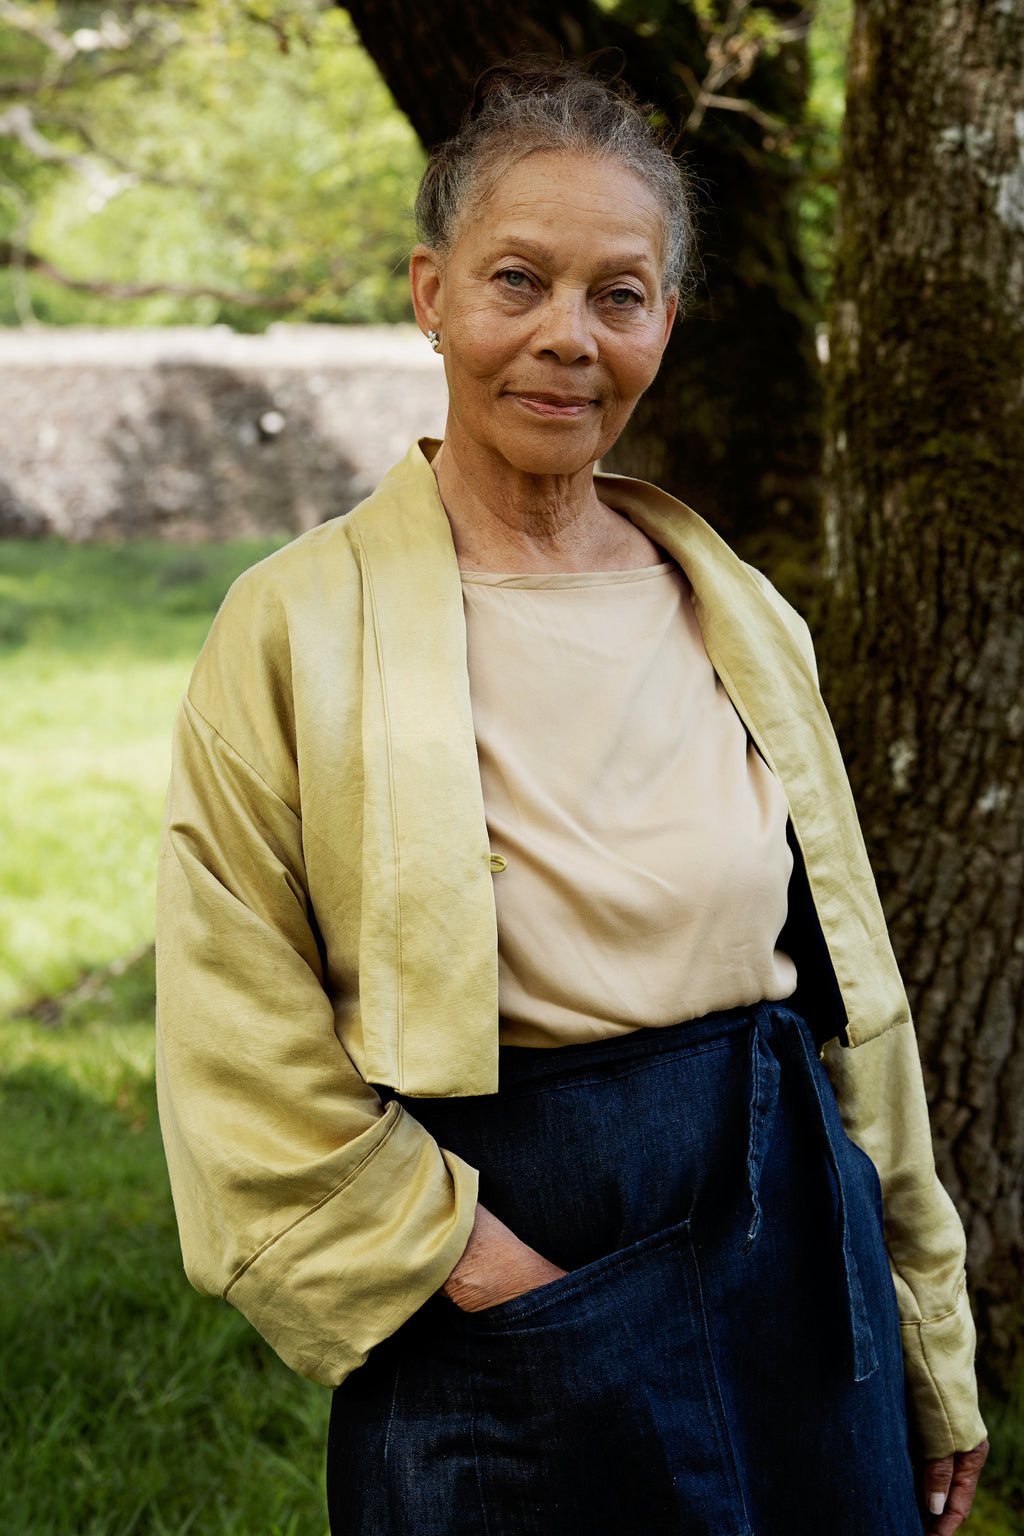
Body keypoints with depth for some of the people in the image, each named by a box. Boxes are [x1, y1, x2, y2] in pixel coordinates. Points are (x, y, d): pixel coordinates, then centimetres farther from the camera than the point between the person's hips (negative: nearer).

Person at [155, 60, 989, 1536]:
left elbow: (855, 1000, 9)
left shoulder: (741, 618, 6)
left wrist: (932, 1365, 11)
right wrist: (453, 1253, -13)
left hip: (799, 1247, 4)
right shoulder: (299, 627, -7)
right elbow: (244, 1072, -9)